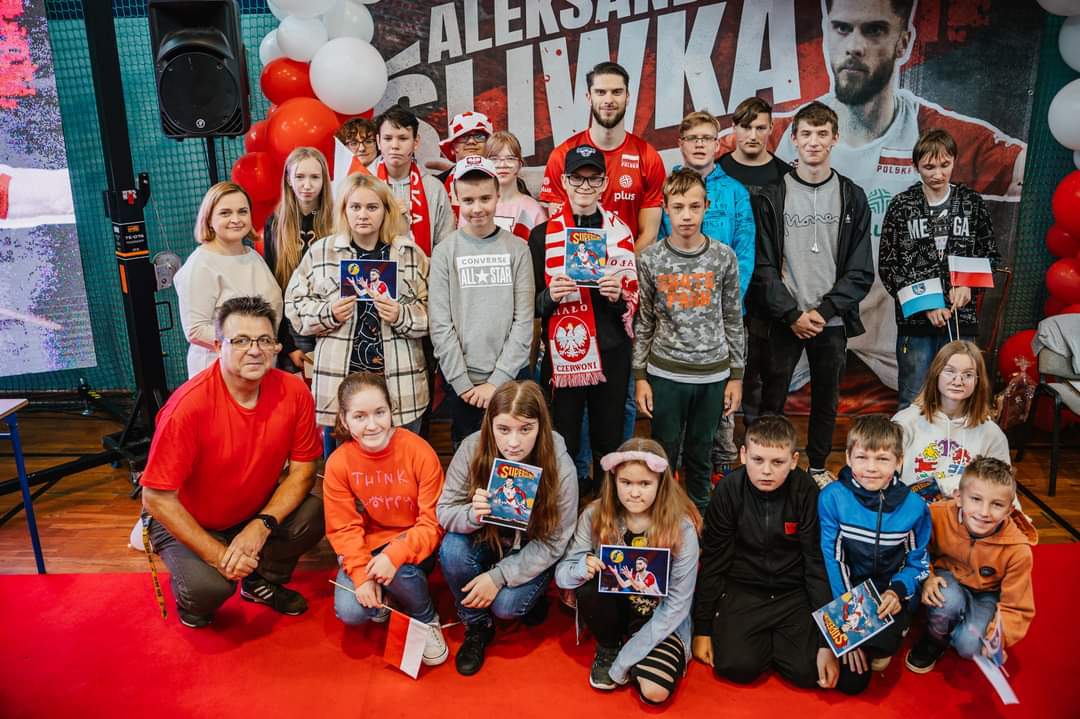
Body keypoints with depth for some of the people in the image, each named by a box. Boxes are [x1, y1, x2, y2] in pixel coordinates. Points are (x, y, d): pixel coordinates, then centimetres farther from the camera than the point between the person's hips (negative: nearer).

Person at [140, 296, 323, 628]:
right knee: (209, 586, -29)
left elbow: (302, 469, -8)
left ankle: (261, 581, 10)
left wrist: (262, 525, -22)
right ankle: (191, 601, 12)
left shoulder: (294, 392, -17)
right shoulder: (189, 405, -29)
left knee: (315, 514, -21)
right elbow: (157, 498, -22)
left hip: (256, 511, 4)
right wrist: (217, 553, -24)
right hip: (186, 521, -4)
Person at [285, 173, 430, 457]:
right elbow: (295, 305, 8)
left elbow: (431, 312, 3)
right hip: (339, 381, 0)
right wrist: (328, 313, -10)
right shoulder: (319, 252, 6)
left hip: (399, 383, 0)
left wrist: (402, 316, -15)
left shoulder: (411, 253, 5)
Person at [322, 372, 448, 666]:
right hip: (367, 546, 2)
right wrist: (362, 574, -23)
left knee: (400, 570, -34)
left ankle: (428, 621, -1)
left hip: (413, 546, -2)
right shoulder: (338, 463, -12)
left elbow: (434, 522, -18)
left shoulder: (419, 451, -20)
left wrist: (395, 555, -33)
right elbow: (344, 529, -7)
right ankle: (386, 598, 15)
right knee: (350, 612, -20)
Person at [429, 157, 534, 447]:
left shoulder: (518, 249, 1)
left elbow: (524, 321, -3)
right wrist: (463, 383, -10)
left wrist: (497, 380, -9)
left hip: (510, 379, 1)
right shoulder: (444, 252, -1)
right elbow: (441, 325, -4)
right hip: (461, 382, 0)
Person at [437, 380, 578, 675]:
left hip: (532, 553, -2)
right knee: (452, 549, -27)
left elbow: (552, 543, -18)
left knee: (506, 605, -24)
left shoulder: (560, 466, -26)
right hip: (487, 538, 2)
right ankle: (477, 627, 0)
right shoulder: (472, 449, -23)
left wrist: (498, 576, -24)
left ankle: (533, 594, 14)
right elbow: (445, 512, -14)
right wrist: (472, 515, -38)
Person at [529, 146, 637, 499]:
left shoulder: (621, 233, 7)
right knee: (562, 446, 4)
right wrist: (550, 296, -17)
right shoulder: (542, 235, 2)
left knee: (610, 443, 12)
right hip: (561, 354, -2)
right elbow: (530, 304, 4)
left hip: (612, 354, 2)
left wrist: (619, 295, -12)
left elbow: (634, 300, 10)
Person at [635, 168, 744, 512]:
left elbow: (733, 320, 4)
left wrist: (736, 375, 3)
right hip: (665, 373, -1)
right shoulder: (650, 259, -5)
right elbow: (643, 323, 1)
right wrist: (640, 376, -1)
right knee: (664, 452, 10)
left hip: (714, 373, 1)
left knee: (700, 453, 14)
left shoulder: (724, 257, -3)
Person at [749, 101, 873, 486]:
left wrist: (824, 310, -11)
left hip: (832, 321, 2)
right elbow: (764, 267, -5)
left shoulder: (852, 197, 4)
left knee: (826, 400, 13)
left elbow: (860, 271, 1)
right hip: (783, 321, -2)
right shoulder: (773, 196, -1)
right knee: (772, 399, 4)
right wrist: (793, 314, -12)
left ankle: (818, 466, 31)